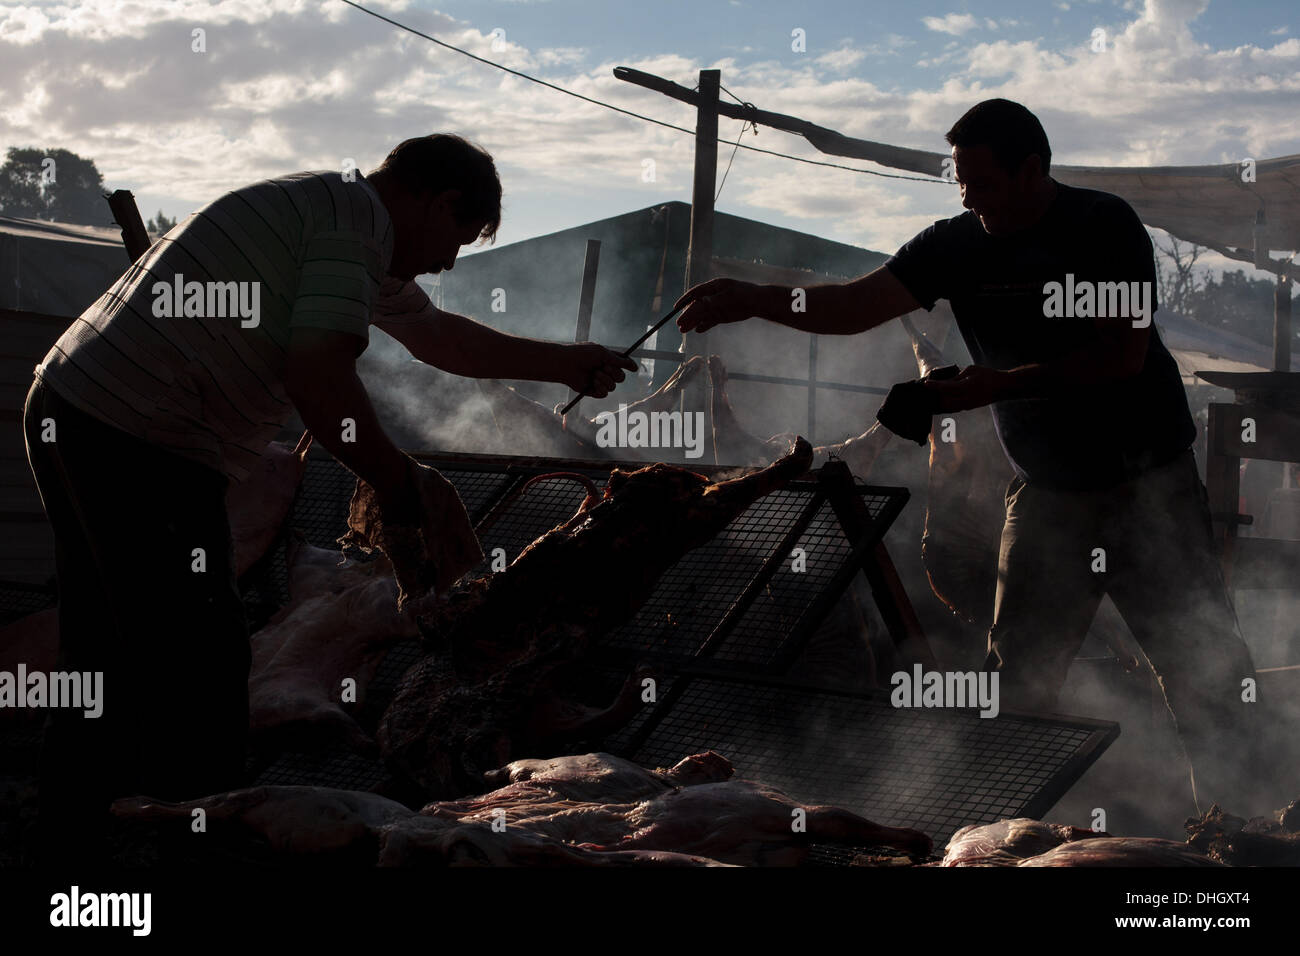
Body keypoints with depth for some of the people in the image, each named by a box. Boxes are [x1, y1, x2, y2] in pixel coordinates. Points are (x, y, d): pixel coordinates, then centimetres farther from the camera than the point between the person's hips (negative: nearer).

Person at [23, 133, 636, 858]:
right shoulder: (358, 214, -10)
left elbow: (440, 336, 34)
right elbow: (319, 376, -21)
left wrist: (568, 364, 41)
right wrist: (399, 485, -8)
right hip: (140, 444, -11)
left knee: (111, 676, 17)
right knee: (200, 679, -8)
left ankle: (72, 840, 26)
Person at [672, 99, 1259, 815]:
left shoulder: (1103, 226, -10)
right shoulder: (957, 244, 0)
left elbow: (1124, 353, -17)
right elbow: (853, 307, -6)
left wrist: (1001, 384, -21)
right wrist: (755, 300, -21)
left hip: (1149, 483, -3)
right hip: (1045, 489, 3)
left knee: (1202, 662, 0)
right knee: (1016, 672, 2)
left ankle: (1228, 812, 14)